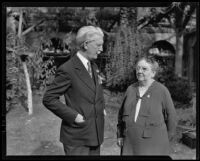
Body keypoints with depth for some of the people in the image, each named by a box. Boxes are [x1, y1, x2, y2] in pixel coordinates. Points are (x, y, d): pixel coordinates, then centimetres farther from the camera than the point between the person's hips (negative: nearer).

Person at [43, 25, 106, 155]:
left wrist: (102, 107, 9)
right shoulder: (67, 70, -16)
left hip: (95, 134, 7)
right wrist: (73, 116, -19)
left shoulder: (93, 66, 9)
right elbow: (48, 99, -15)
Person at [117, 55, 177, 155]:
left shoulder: (162, 91, -6)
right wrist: (120, 135, 11)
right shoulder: (131, 89, 6)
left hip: (153, 146, -3)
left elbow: (171, 116, 1)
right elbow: (121, 113, 15)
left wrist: (165, 139, 6)